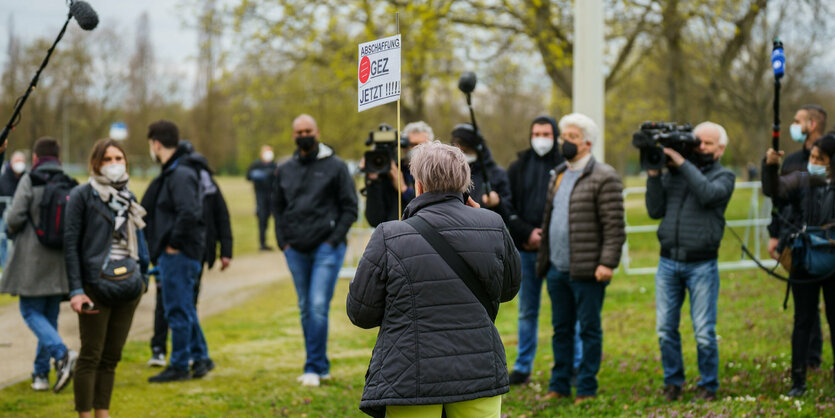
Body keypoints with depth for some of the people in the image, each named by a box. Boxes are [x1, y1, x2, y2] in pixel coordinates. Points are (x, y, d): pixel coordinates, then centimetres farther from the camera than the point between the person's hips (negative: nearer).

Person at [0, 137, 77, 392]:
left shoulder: (29, 181, -9)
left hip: (33, 258, -5)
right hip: (60, 260, 5)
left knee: (31, 311, 1)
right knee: (50, 315, 14)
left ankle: (62, 353, -23)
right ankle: (41, 373, 17)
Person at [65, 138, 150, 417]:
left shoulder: (127, 197, 14)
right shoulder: (82, 195, -5)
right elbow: (70, 244, -8)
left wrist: (142, 276, 11)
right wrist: (76, 290, -15)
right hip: (96, 286, -6)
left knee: (112, 357, 10)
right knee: (91, 356, -2)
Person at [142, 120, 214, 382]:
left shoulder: (181, 175, -17)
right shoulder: (169, 174, 15)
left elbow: (189, 213, -29)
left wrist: (174, 243, -20)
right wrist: (159, 248, 15)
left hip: (179, 254, -10)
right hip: (171, 254, 10)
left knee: (178, 310, -2)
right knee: (183, 308, 17)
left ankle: (179, 366, 5)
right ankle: (200, 357, 25)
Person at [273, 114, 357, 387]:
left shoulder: (335, 167, 0)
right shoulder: (285, 170, 12)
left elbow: (350, 208, 0)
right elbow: (277, 207, 21)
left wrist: (334, 240, -9)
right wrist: (283, 241, 8)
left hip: (326, 248, -5)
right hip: (296, 251, 5)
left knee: (318, 306, -13)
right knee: (306, 309, 9)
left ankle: (313, 367, -8)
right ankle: (321, 367, 19)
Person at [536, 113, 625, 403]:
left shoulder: (604, 178, -8)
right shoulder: (557, 176, 17)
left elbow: (614, 226, -12)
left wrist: (607, 263, -19)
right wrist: (543, 258, 18)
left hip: (587, 271, -7)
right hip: (557, 269, 7)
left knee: (589, 330, 2)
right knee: (561, 329, 13)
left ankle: (587, 389, 9)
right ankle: (559, 386, 20)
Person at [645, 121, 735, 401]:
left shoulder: (724, 176, 5)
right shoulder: (672, 173, 12)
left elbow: (708, 194, -17)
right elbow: (655, 211, 5)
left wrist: (683, 163, -14)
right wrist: (653, 176, -4)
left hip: (702, 265, -3)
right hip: (668, 263, 3)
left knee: (704, 334, -3)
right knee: (666, 329, 4)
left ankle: (708, 386, 12)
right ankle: (673, 382, 19)